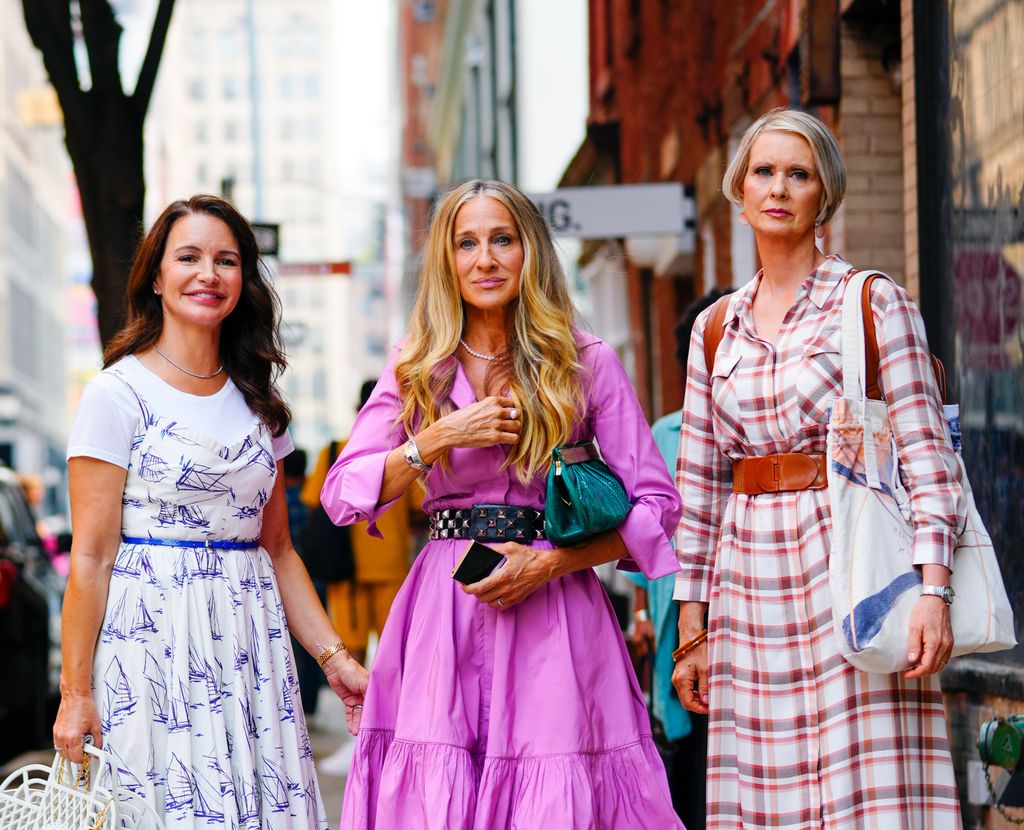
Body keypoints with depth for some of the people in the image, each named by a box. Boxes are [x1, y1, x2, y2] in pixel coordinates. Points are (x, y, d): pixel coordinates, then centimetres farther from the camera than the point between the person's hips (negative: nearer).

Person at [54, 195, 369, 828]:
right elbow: (91, 557, -7)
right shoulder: (119, 394, -4)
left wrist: (334, 657, 8)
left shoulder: (257, 402, 13)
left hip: (249, 648, 5)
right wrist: (75, 693, -10)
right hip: (149, 637, -5)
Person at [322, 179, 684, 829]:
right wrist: (438, 439, -8)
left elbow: (655, 504, 1)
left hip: (555, 612, -1)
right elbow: (342, 494, 4)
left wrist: (549, 560, -10)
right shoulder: (416, 367, 10)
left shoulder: (586, 363, 4)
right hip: (443, 620, 1)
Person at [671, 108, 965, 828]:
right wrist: (691, 630, 12)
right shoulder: (716, 328, 14)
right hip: (749, 578, 4)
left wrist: (934, 589, -16)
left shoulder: (875, 303, 1)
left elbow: (929, 456, -5)